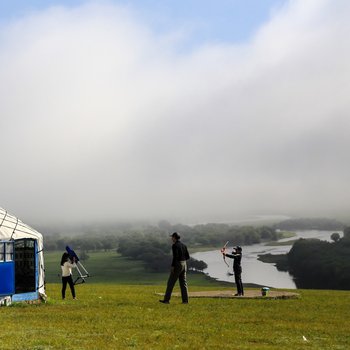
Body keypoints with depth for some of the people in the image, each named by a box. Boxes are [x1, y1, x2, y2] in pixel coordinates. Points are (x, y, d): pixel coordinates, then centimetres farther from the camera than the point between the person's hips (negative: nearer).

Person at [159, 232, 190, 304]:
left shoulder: (174, 245, -12)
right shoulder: (184, 245, 12)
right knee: (183, 283, 8)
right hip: (184, 265, 7)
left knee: (171, 283, 0)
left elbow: (175, 256, -22)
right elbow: (187, 257, 12)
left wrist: (172, 266, -19)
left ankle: (166, 300, 2)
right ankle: (185, 300, 2)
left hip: (177, 265, -7)